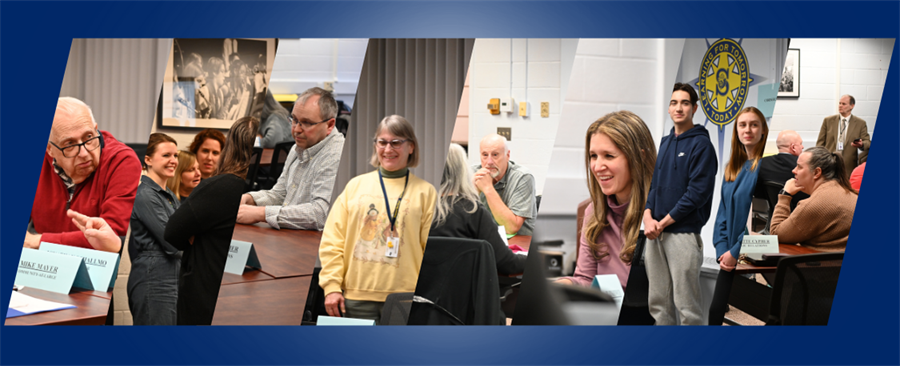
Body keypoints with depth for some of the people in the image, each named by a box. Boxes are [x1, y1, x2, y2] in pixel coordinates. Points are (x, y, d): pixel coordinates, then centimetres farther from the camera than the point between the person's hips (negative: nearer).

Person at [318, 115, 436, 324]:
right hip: (356, 296, 2)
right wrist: (332, 285, 0)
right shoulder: (355, 186, 12)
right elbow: (332, 242, 9)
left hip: (404, 299, -2)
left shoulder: (425, 192, 6)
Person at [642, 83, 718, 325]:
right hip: (655, 233, 7)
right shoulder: (665, 142, 16)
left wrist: (664, 222, -13)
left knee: (686, 305, -3)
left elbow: (698, 192, -14)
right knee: (658, 302, 13)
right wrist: (648, 216, -1)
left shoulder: (701, 144, -7)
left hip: (683, 233, -7)